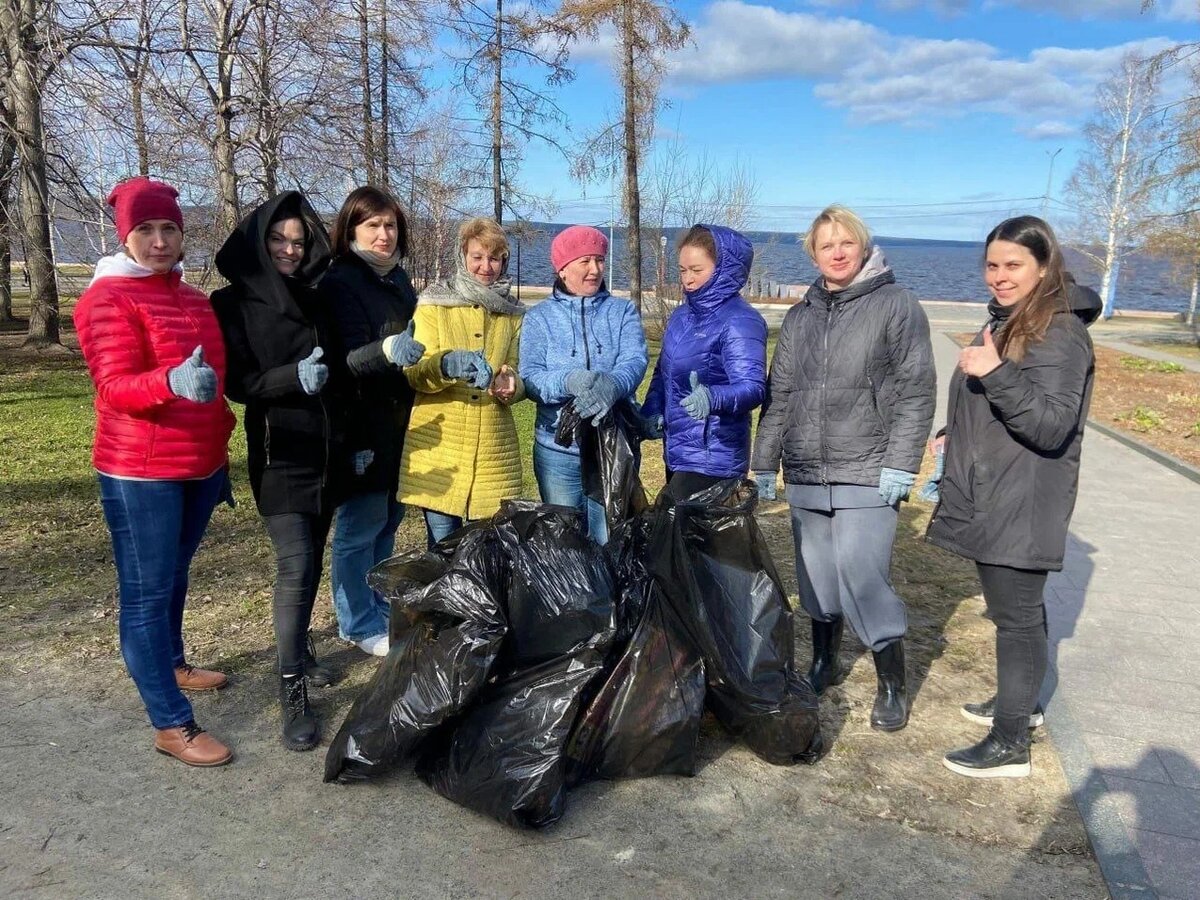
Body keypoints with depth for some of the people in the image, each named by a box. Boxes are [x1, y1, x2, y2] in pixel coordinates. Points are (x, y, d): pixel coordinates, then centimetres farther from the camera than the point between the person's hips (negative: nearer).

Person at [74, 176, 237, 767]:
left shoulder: (192, 297, 12)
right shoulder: (107, 298, -10)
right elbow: (113, 388, -21)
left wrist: (220, 452, 20)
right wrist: (174, 381, -40)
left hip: (199, 465, 7)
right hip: (140, 473, -7)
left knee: (174, 575, 22)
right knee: (147, 592, -1)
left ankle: (172, 664, 41)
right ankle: (171, 725, 4)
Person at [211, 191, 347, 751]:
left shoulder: (314, 303, 12)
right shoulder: (234, 304, -4)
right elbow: (237, 383, -10)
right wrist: (293, 376, -27)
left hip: (327, 453, 6)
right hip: (279, 455, -5)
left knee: (311, 560, 12)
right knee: (296, 565, -12)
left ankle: (300, 652, 30)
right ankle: (292, 692, -2)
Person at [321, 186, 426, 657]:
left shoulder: (397, 278, 12)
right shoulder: (340, 283, -12)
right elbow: (347, 360, -24)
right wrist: (385, 351, -41)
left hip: (398, 423, 8)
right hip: (362, 424, -8)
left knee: (388, 520, 17)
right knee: (360, 527, 1)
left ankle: (383, 611, 31)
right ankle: (359, 626, 16)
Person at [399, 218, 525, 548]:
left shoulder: (513, 315, 13)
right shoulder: (433, 305, 3)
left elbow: (519, 380, 10)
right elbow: (414, 373, -7)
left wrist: (509, 386, -15)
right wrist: (447, 364, -30)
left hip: (494, 452, 2)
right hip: (438, 449, -2)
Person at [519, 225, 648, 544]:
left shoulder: (623, 312, 6)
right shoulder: (539, 317, 4)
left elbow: (635, 360, -12)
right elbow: (530, 377, -9)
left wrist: (613, 385, -36)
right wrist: (569, 381, -31)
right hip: (558, 450, 0)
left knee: (610, 541, 8)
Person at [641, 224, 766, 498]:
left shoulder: (740, 321, -13)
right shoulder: (680, 316, 12)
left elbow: (753, 387, -23)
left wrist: (712, 398, -43)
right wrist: (651, 411, 1)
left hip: (713, 459, -8)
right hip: (677, 451, 8)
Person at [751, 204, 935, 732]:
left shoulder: (896, 305, -1)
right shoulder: (800, 317, 13)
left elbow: (915, 392, -5)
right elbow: (779, 395, 15)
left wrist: (900, 465, -12)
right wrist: (765, 463, 12)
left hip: (866, 476, -5)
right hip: (806, 475, 5)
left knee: (863, 580, -8)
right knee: (815, 578, 13)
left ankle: (892, 685, 11)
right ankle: (824, 663, 33)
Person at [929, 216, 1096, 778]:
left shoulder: (1060, 333, -15)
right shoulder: (1007, 322, 14)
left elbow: (1052, 426, -22)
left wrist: (996, 373, -30)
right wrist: (954, 436, 24)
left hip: (1020, 509, -9)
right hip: (990, 500, 9)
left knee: (1016, 615, -3)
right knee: (1014, 609, 20)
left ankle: (1009, 745, 5)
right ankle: (1019, 702, 35)